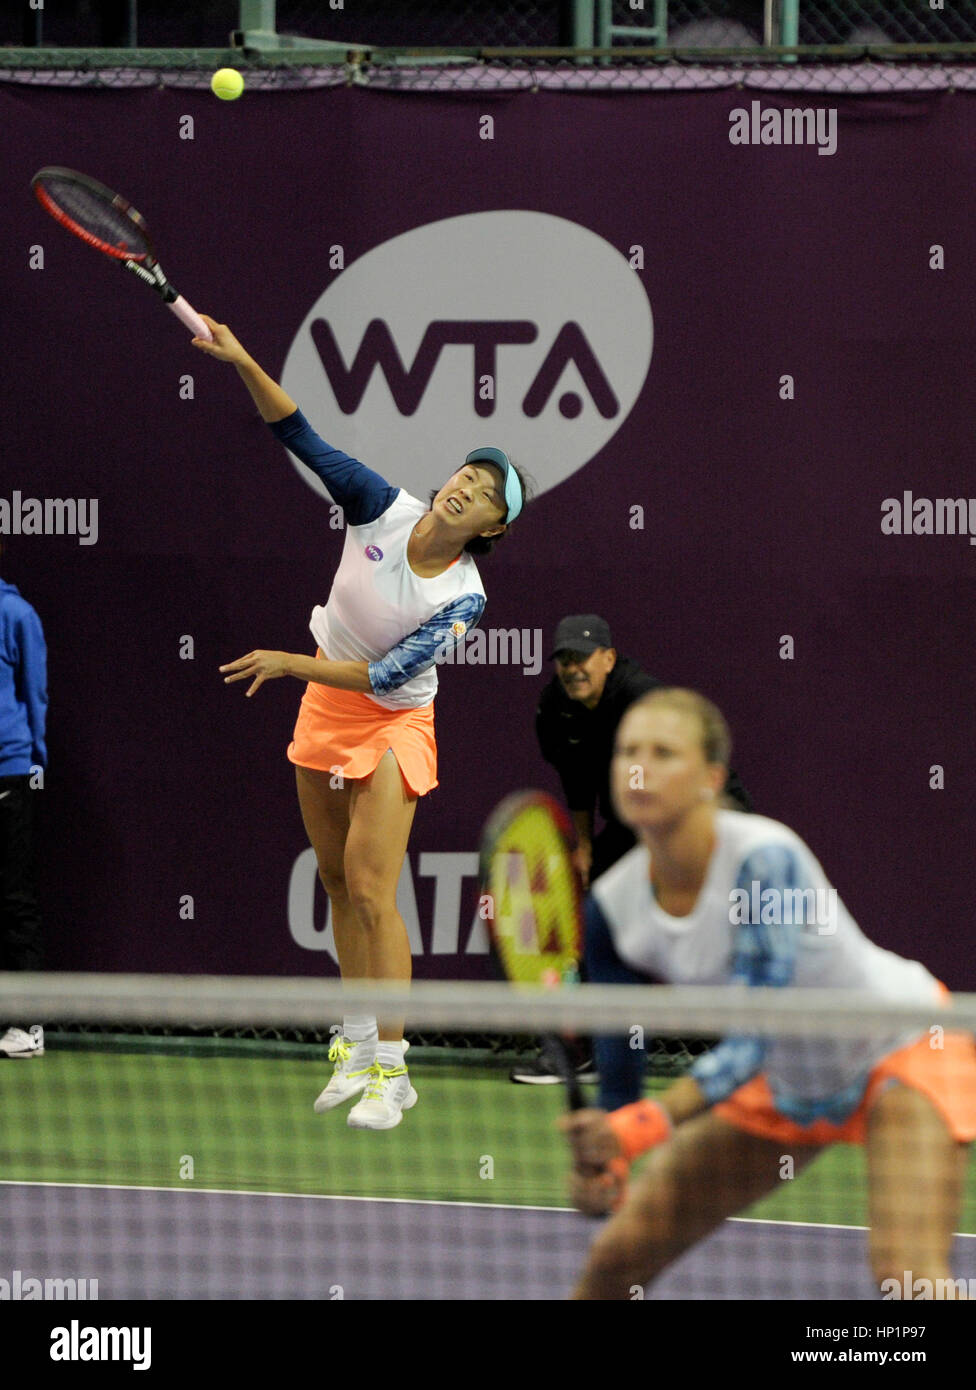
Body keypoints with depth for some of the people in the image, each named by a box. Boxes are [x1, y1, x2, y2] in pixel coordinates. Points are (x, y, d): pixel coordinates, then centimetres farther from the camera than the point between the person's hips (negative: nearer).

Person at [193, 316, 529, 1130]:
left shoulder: (463, 599, -22)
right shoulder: (383, 510, -12)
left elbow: (389, 676, -25)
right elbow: (302, 438, -13)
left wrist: (290, 665, -30)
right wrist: (243, 364, -26)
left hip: (392, 723, -5)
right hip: (325, 705, 5)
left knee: (370, 890, -13)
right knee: (338, 884, 11)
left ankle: (391, 1071, -10)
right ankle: (359, 1043, 23)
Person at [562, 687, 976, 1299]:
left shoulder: (765, 860, -31)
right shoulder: (613, 905, -15)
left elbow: (751, 1041, -37)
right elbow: (618, 1076, -7)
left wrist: (644, 1125, -50)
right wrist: (604, 1156, -27)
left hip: (900, 1048, -6)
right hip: (784, 1082, 6)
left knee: (908, 1273, -27)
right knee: (616, 1259, 1)